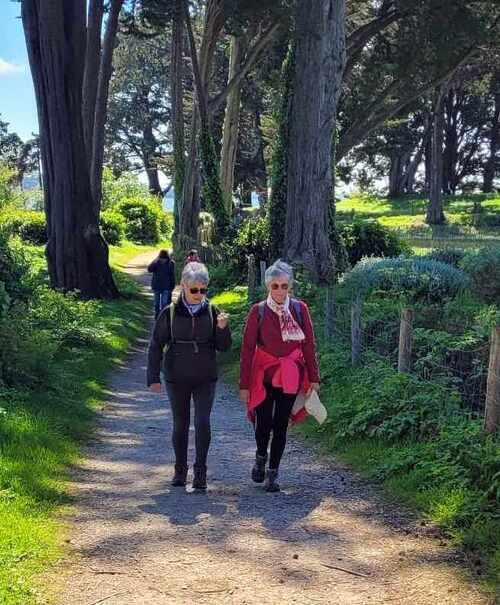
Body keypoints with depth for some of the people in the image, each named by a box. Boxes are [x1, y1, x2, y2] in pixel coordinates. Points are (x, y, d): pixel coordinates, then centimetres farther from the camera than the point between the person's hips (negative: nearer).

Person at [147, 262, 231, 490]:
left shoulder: (211, 312, -2)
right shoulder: (170, 313, -6)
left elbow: (223, 347, 2)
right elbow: (156, 346, -1)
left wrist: (222, 328, -18)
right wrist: (153, 377, -5)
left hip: (206, 379, 0)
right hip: (177, 379, 0)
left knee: (202, 422, -11)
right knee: (180, 424, 10)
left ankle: (200, 471, -1)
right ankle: (180, 469, 25)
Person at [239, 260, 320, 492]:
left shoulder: (300, 309, -3)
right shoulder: (258, 311, -7)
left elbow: (309, 345, 2)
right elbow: (247, 349, -4)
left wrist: (313, 378, 1)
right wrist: (244, 384, -6)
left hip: (290, 376, 1)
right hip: (263, 375, -1)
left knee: (280, 425, 4)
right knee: (263, 423, -4)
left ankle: (272, 473, 18)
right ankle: (261, 456, 28)